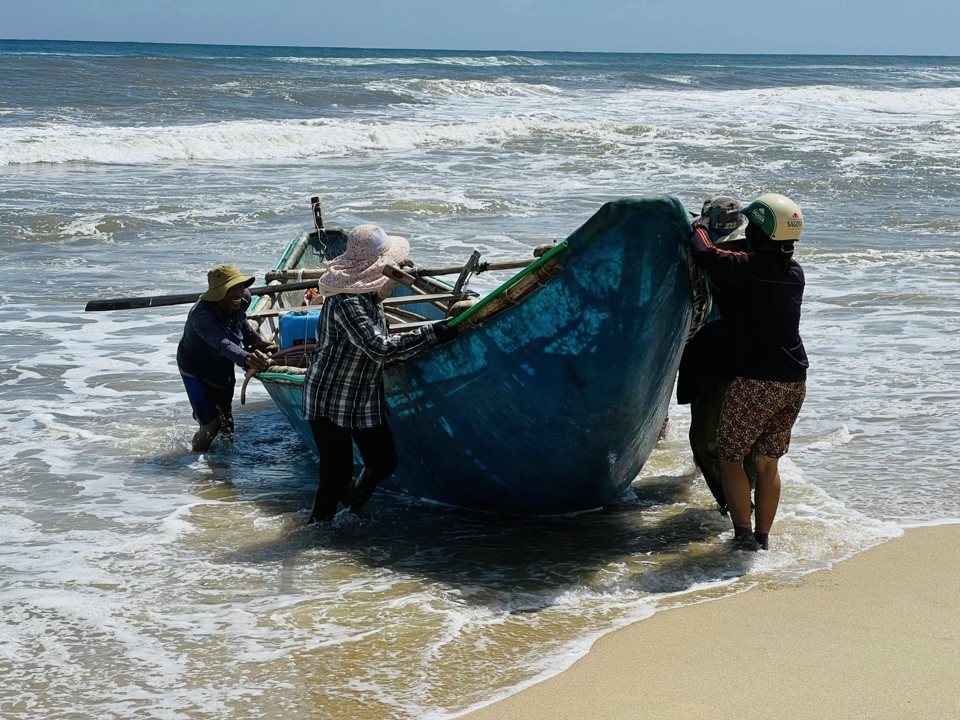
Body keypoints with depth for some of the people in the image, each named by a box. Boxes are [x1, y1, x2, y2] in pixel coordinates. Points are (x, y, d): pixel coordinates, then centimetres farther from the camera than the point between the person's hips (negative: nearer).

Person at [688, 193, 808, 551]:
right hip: (795, 383, 7)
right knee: (768, 461, 14)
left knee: (730, 456, 6)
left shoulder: (745, 267, -15)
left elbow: (704, 253, -14)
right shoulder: (794, 272, 10)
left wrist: (700, 228, 8)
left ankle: (743, 535, 0)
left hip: (755, 383, -7)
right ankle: (763, 538, 17)